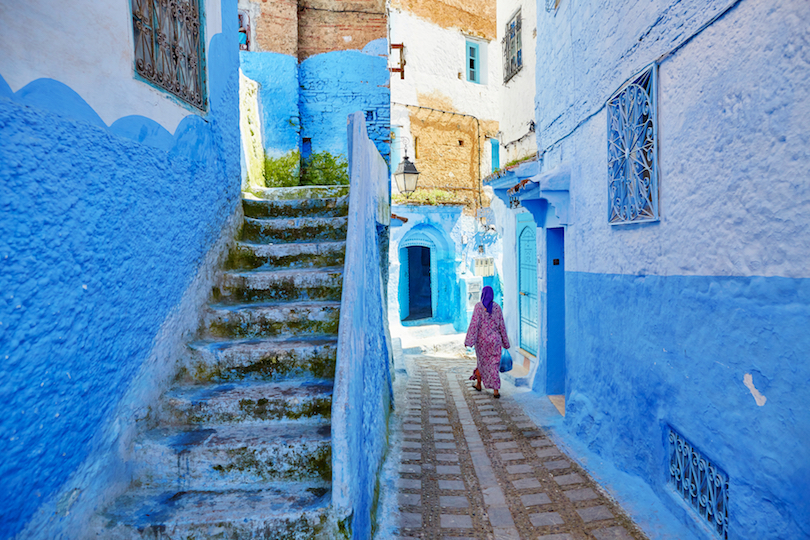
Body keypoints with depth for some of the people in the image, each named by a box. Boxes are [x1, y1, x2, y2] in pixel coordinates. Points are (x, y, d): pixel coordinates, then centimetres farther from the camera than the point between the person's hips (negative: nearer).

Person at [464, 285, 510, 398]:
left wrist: (469, 340, -11)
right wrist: (505, 342, 12)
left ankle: (478, 384, 32)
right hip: (494, 339, 1)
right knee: (494, 364, 4)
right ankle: (496, 390, -2)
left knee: (483, 361, 19)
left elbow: (474, 323, -14)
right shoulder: (497, 307, 0)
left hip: (482, 339, -1)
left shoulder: (478, 306, -9)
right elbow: (501, 325, 3)